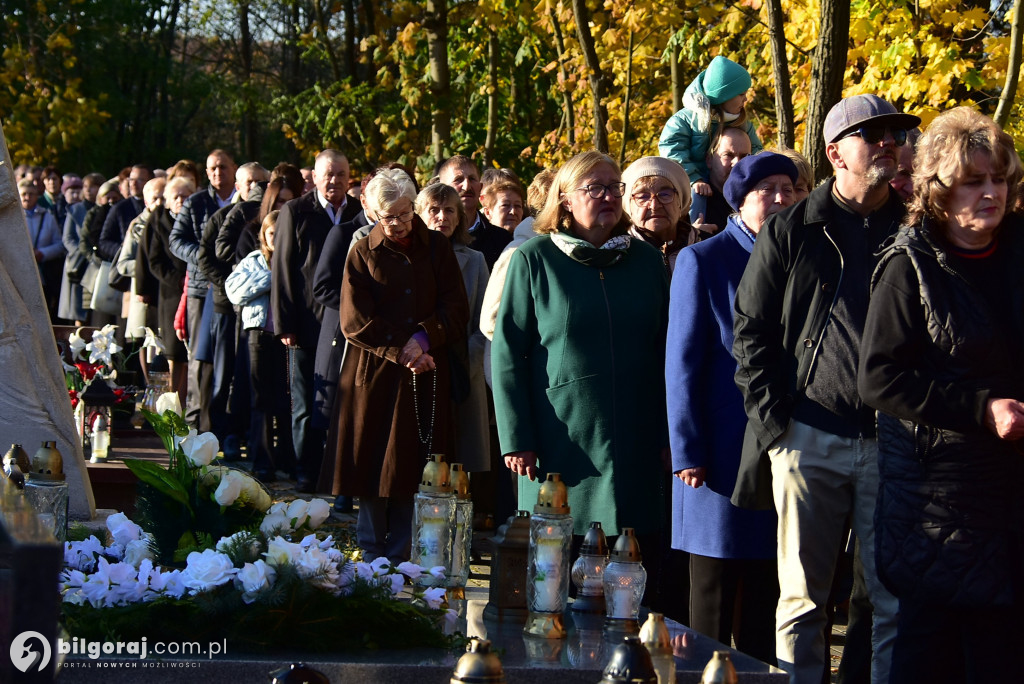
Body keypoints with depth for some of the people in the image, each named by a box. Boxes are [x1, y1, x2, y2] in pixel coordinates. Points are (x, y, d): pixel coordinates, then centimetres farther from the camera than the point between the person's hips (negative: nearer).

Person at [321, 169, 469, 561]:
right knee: (372, 465, 0)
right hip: (374, 374, -1)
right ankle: (371, 556, 10)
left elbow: (456, 309, 3)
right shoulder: (363, 254, 3)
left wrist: (424, 338, -14)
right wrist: (401, 353, -13)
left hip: (425, 377, 1)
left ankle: (400, 556, 7)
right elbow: (355, 322, -4)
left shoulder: (436, 248, 8)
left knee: (411, 469, 0)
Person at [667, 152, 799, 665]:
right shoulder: (703, 261, -2)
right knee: (712, 600, 2)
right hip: (724, 451, -4)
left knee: (766, 602, 8)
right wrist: (688, 451, -10)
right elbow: (682, 363, -4)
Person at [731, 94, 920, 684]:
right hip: (811, 436, -1)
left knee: (899, 601, 0)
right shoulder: (790, 232, 7)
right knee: (804, 596, 4)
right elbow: (751, 331, 6)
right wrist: (774, 424, -3)